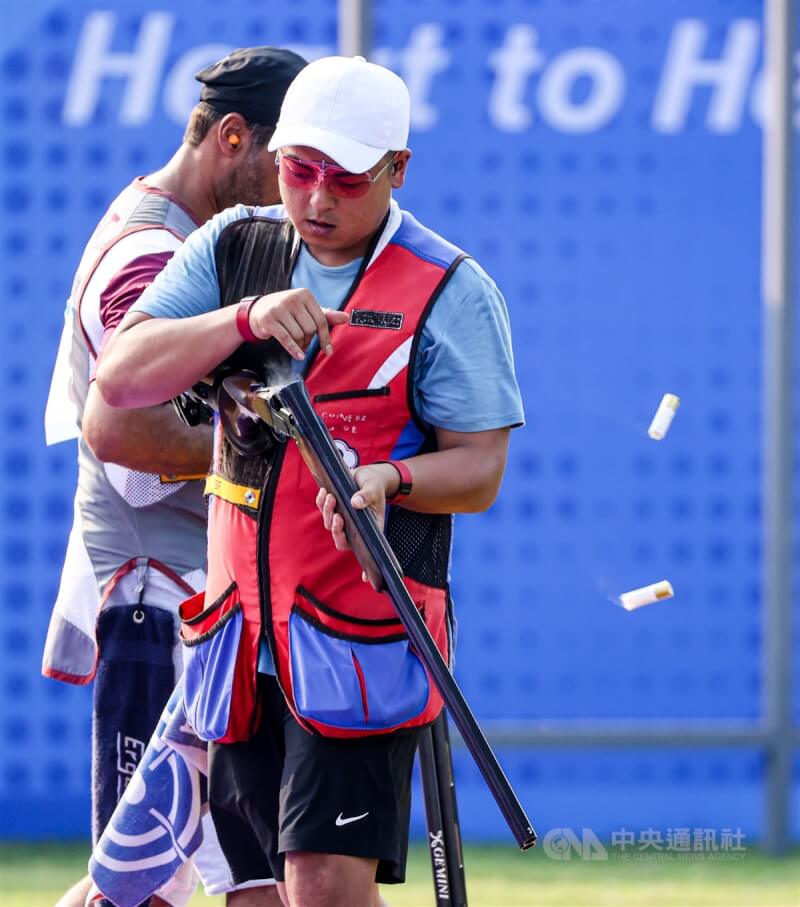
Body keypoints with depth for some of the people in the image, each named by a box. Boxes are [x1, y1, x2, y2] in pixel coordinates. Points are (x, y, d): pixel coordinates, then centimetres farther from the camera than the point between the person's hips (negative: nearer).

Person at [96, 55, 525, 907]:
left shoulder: (450, 291, -4)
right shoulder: (233, 248, 9)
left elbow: (479, 468, -5)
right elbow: (121, 376, -2)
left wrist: (388, 478, -26)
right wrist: (247, 317, -17)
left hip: (364, 635, -5)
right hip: (240, 629, 5)